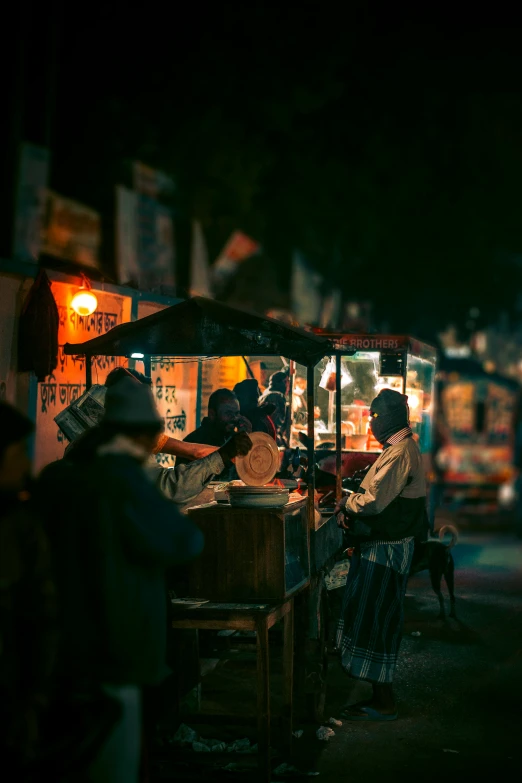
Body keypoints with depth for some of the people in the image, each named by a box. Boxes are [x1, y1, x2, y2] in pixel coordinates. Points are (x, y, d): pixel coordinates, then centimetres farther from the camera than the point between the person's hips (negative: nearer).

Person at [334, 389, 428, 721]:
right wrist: (352, 510, 4)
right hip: (383, 545, 10)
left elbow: (373, 501, -26)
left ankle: (383, 703, 4)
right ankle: (381, 696, 21)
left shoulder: (400, 453, -19)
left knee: (376, 622, -4)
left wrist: (346, 504, -7)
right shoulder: (402, 448, 15)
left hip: (386, 549, -10)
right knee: (379, 621, 14)